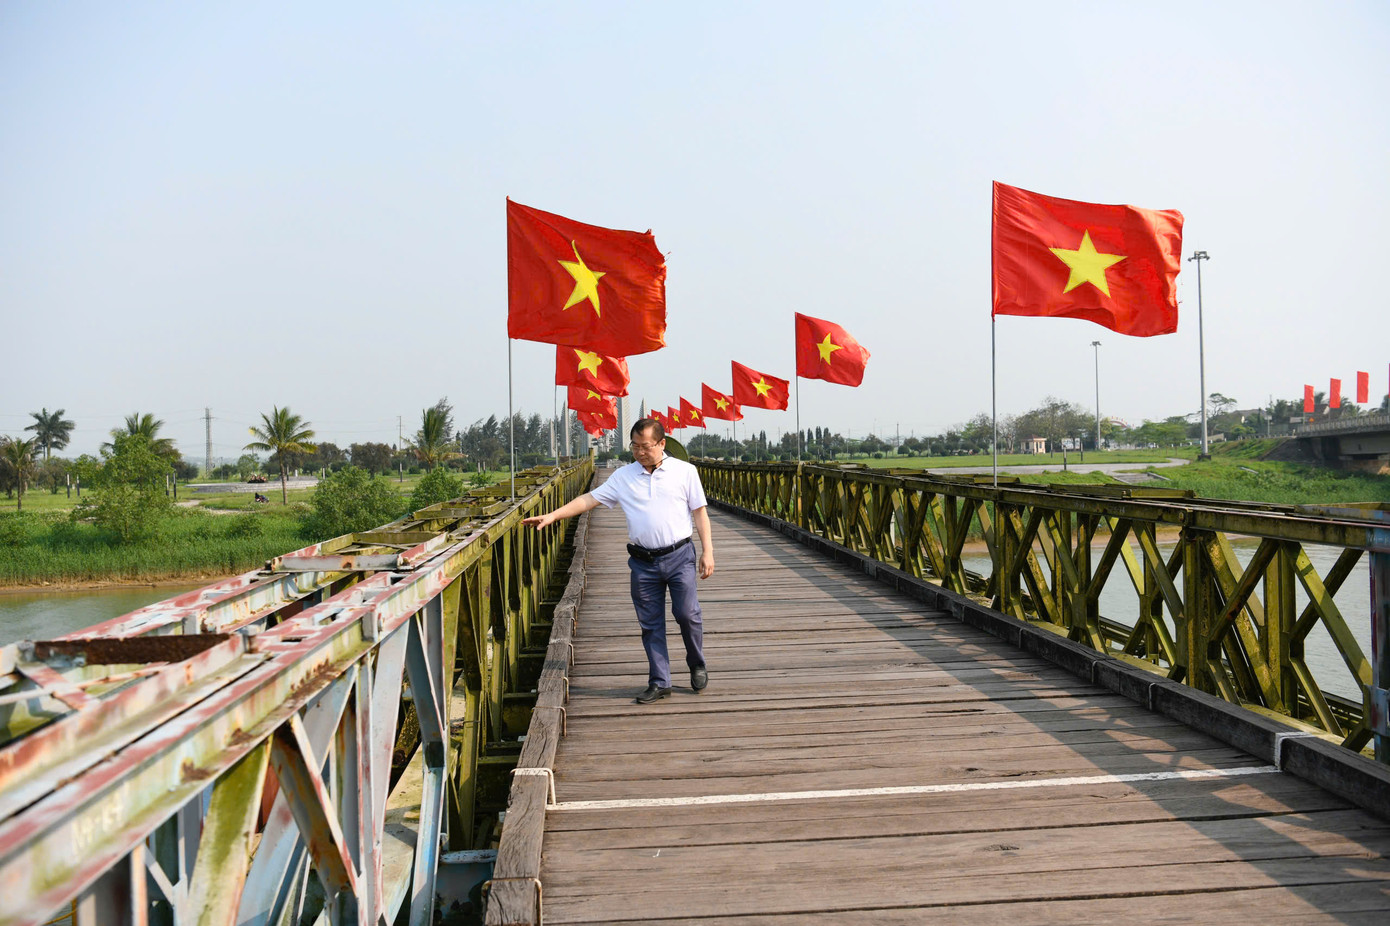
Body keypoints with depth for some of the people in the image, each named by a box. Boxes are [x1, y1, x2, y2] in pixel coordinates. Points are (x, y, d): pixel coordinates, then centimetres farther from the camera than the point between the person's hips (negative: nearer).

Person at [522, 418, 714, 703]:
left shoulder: (684, 471, 2)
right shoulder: (624, 476, 7)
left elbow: (699, 512, 4)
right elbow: (590, 499, 6)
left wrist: (707, 551, -2)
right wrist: (552, 516, -1)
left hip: (679, 556, -2)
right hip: (643, 562, 2)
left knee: (687, 614, -5)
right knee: (650, 624, 4)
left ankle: (697, 666, 21)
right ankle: (659, 683, 13)